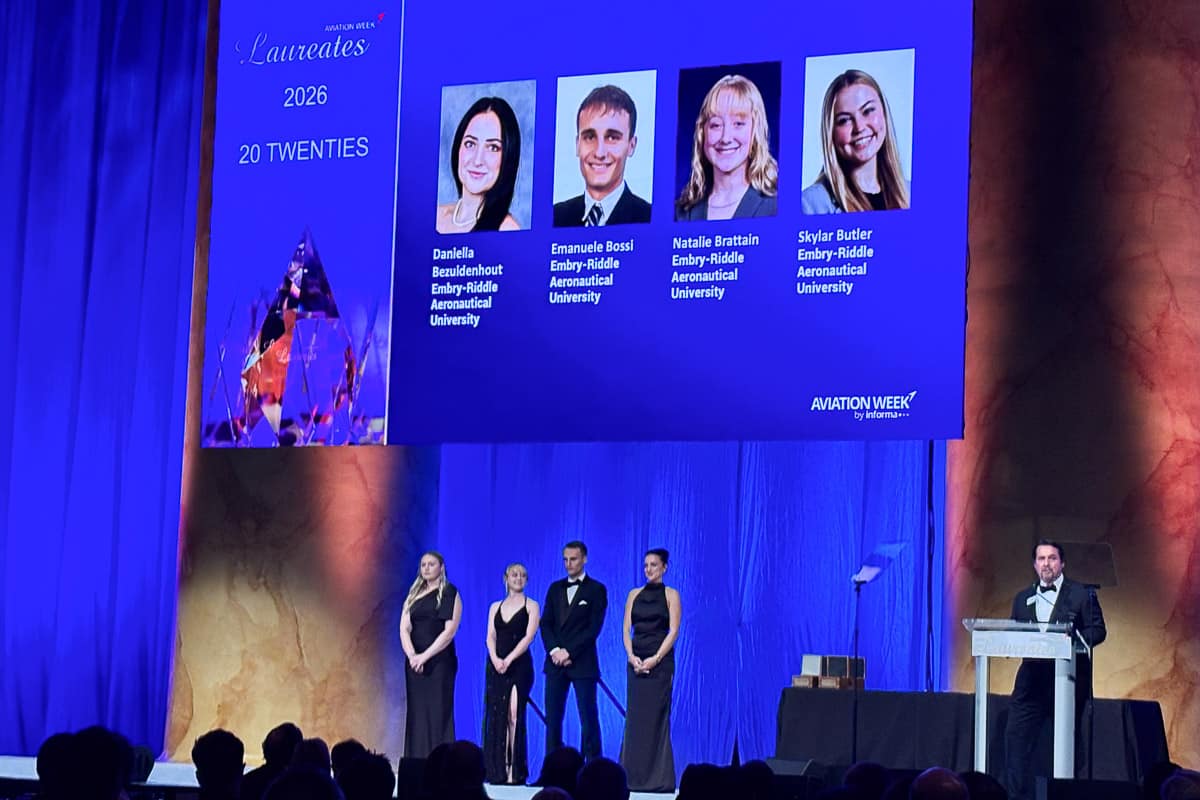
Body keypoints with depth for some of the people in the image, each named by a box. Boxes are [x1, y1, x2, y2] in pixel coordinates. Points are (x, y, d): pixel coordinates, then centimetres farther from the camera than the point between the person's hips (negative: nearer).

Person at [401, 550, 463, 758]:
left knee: (437, 714, -8)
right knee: (416, 715, 2)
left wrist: (425, 656, -16)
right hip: (415, 663, 5)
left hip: (440, 661, -5)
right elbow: (404, 628, 5)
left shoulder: (449, 593, 0)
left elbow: (450, 631, -10)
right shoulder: (414, 595, 14)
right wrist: (412, 655, -13)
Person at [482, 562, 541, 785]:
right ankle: (496, 771, 3)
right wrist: (495, 659, -13)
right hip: (495, 666, 4)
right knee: (495, 716, 0)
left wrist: (508, 660, -18)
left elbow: (528, 637, -8)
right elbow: (490, 637, 6)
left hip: (519, 665, -4)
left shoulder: (531, 606, 3)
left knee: (514, 715, -11)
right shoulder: (495, 607, 15)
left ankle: (515, 771, -9)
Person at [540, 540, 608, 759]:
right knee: (552, 717, 3)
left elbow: (594, 628, -7)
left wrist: (569, 651, -13)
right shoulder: (555, 588, 14)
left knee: (588, 718, -2)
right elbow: (545, 623, 8)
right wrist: (554, 650, -8)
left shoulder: (596, 590, 0)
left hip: (582, 662, -4)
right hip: (556, 661, 4)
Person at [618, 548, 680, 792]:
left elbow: (673, 631, -7)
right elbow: (626, 629, 7)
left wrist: (655, 659, -16)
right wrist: (631, 656, -9)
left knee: (656, 717, -5)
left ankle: (658, 778, -2)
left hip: (660, 661, -4)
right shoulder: (634, 594, 12)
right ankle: (634, 776, 6)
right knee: (635, 717, 2)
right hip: (635, 661, 4)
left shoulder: (670, 595, 1)